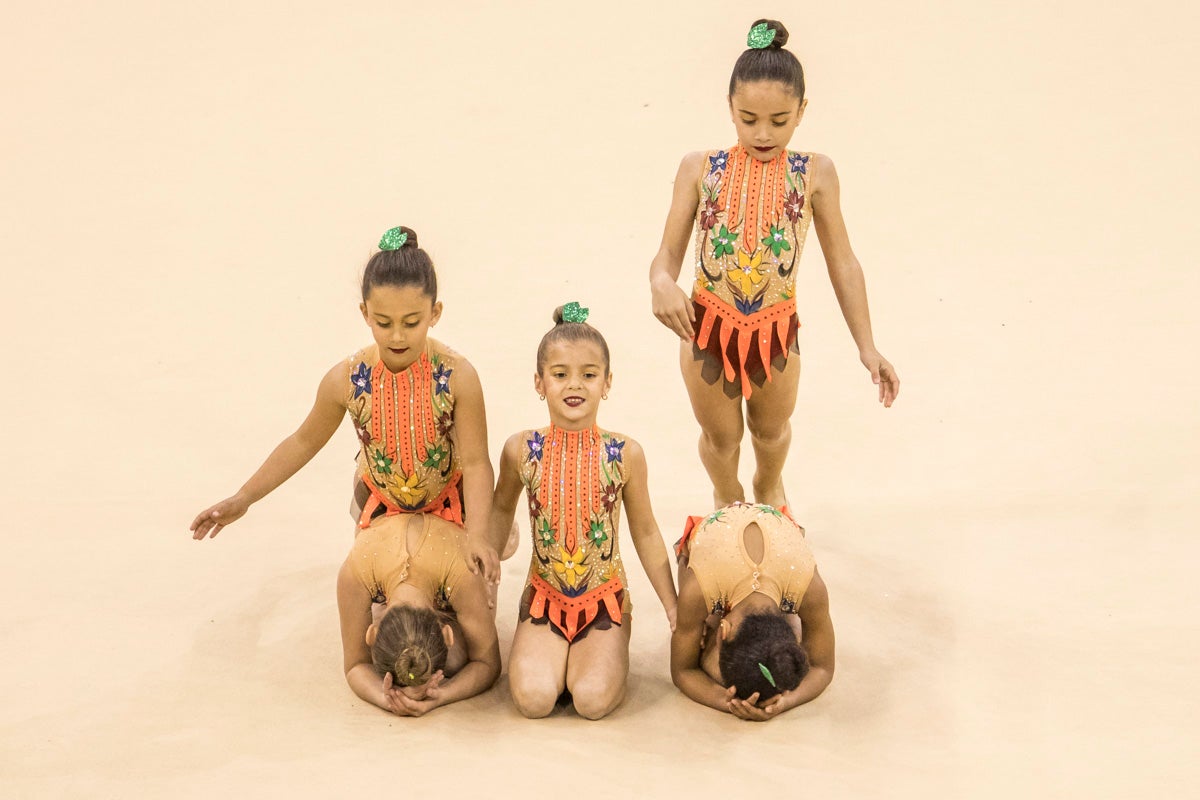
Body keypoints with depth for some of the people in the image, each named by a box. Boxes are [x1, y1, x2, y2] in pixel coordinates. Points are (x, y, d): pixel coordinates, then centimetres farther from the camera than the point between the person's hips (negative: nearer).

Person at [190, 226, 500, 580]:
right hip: (380, 506, 2)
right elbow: (304, 442, -6)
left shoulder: (457, 376, -30)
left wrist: (477, 534, -39)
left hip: (448, 503, -1)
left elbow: (475, 463, -26)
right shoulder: (345, 380, -23)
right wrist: (243, 498, -7)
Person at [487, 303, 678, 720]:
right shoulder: (521, 450, -7)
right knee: (533, 698, -22)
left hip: (605, 601, -1)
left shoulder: (626, 454, -8)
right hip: (544, 597, 1)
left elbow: (645, 534, 4)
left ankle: (604, 658, 11)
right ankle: (559, 656, 11)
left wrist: (673, 606, 7)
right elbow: (501, 509, 14)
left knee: (593, 700, -22)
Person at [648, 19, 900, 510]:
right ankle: (727, 498, 55)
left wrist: (867, 347, -1)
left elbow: (842, 262, -2)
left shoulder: (814, 172, -8)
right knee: (720, 438, 21)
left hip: (777, 334, 1)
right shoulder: (700, 168, -8)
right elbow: (669, 253, -6)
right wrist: (662, 283, -31)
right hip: (708, 328, 0)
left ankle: (769, 488, 62)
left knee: (771, 430, 26)